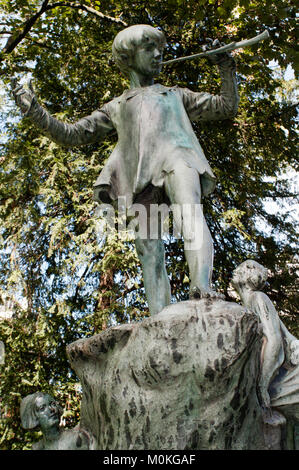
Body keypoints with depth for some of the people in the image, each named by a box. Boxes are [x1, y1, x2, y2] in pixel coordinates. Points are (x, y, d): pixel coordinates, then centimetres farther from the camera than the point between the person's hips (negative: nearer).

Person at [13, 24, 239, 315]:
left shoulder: (175, 95, 35)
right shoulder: (115, 108, 34)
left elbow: (227, 107, 32)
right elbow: (71, 135, 27)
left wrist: (226, 67, 18)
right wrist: (33, 110, 15)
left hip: (175, 156, 0)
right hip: (139, 177, 1)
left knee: (190, 213, -32)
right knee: (149, 253, -14)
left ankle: (202, 289, -48)